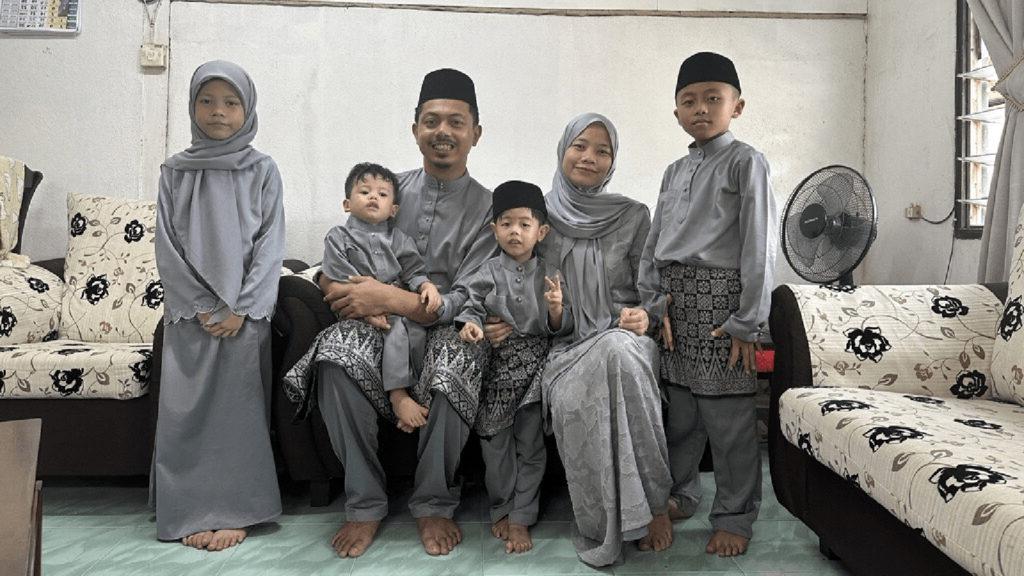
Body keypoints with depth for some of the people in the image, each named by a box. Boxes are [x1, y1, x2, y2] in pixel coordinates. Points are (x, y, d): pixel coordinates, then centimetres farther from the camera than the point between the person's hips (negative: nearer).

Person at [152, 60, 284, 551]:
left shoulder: (262, 170, 2)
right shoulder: (175, 171, 6)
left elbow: (270, 245, -3)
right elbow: (167, 248, 2)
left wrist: (240, 308, -11)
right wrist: (202, 307, -8)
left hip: (245, 311, -2)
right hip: (191, 311, 2)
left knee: (238, 407, -5)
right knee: (184, 408, -2)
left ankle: (234, 510, 4)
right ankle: (192, 511, 8)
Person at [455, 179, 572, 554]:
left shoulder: (548, 274, 2)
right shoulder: (489, 273, 1)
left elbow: (562, 329, 1)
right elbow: (473, 305, 2)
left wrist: (557, 309, -20)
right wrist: (471, 324, -20)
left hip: (536, 362, 0)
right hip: (497, 363, 0)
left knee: (531, 444, 3)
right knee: (495, 441, 6)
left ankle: (520, 517, 16)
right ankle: (500, 508, 25)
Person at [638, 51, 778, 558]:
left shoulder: (745, 163, -3)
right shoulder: (675, 170, 16)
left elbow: (759, 246, -9)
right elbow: (654, 243, 13)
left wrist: (747, 322, -13)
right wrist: (656, 302, 0)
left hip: (720, 295, -6)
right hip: (674, 296, 6)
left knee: (727, 416, -1)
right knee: (679, 407, 13)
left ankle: (734, 517, 14)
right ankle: (679, 494, 31)